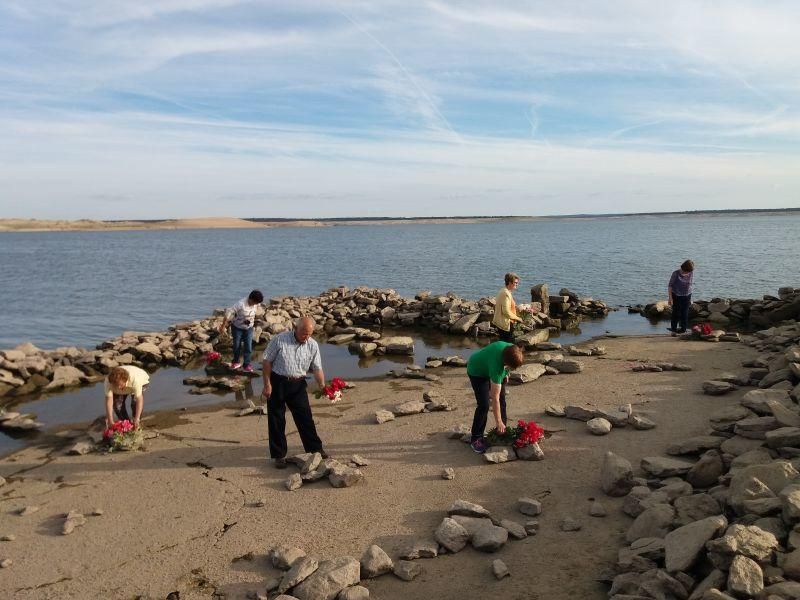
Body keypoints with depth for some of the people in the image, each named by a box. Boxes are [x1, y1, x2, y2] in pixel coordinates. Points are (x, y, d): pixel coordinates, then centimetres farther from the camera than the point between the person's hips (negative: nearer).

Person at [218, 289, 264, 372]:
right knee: (237, 345, 9)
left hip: (248, 328, 4)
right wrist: (223, 326, -25)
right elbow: (229, 312, -28)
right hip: (237, 327, -3)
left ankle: (247, 364, 11)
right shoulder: (241, 304, -32)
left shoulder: (256, 304, -15)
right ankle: (235, 362, 30)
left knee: (248, 346, 0)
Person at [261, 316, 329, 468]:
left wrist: (322, 385, -19)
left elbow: (317, 368, -2)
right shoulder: (279, 340, -13)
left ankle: (315, 448, 19)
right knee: (276, 420, 5)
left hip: (298, 384, 3)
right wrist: (267, 385, -10)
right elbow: (267, 361, -7)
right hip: (277, 383, -2)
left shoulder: (313, 345, -4)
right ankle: (279, 455, 17)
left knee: (305, 417, 5)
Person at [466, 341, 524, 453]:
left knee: (502, 400, 5)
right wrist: (498, 421, -32)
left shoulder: (512, 349, -28)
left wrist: (505, 373, 10)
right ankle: (476, 438, 0)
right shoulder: (497, 364, -43)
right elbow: (495, 398, -37)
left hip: (489, 367, 7)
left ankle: (502, 431, 20)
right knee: (484, 405, -15)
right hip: (477, 372, -7)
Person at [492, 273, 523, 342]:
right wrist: (517, 318, -13)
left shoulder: (503, 291, 12)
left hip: (500, 323, 10)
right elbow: (506, 311, -24)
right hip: (505, 324, -10)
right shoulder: (506, 294, -20)